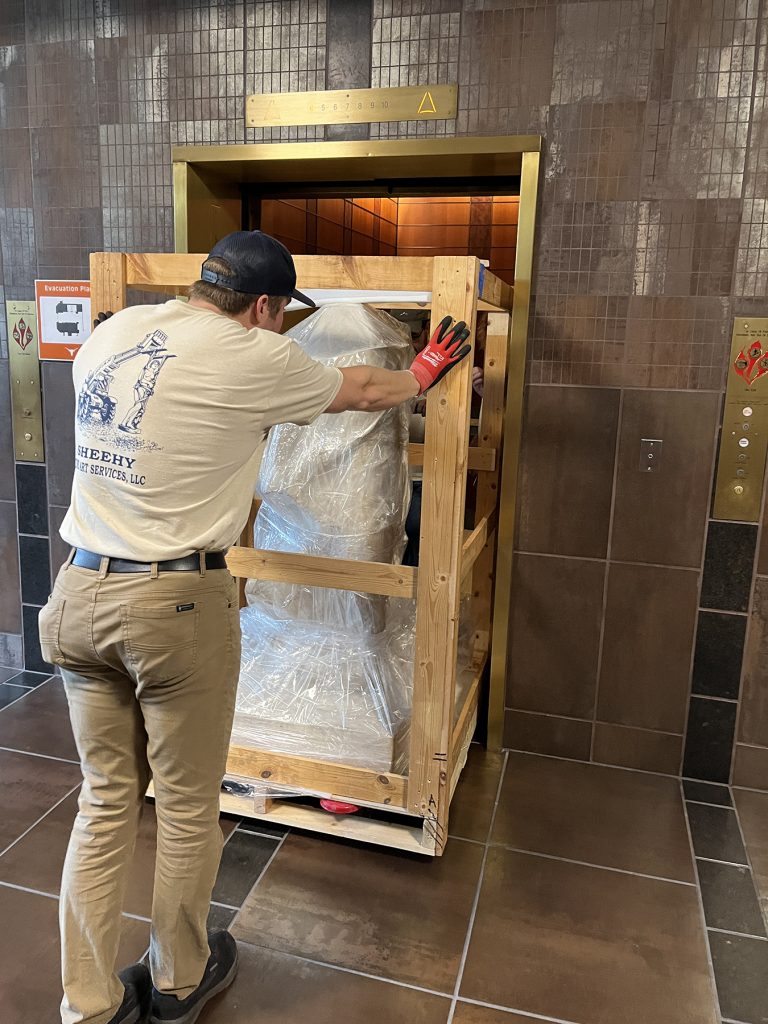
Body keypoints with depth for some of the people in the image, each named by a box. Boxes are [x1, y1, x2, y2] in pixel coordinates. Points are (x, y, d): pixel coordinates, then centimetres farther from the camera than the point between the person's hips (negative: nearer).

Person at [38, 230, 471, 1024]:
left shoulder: (110, 332, 8)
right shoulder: (252, 357, -8)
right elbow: (359, 392, 8)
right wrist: (422, 374, 29)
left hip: (80, 592, 7)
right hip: (176, 603, -6)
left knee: (105, 802, 17)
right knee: (189, 807, 14)